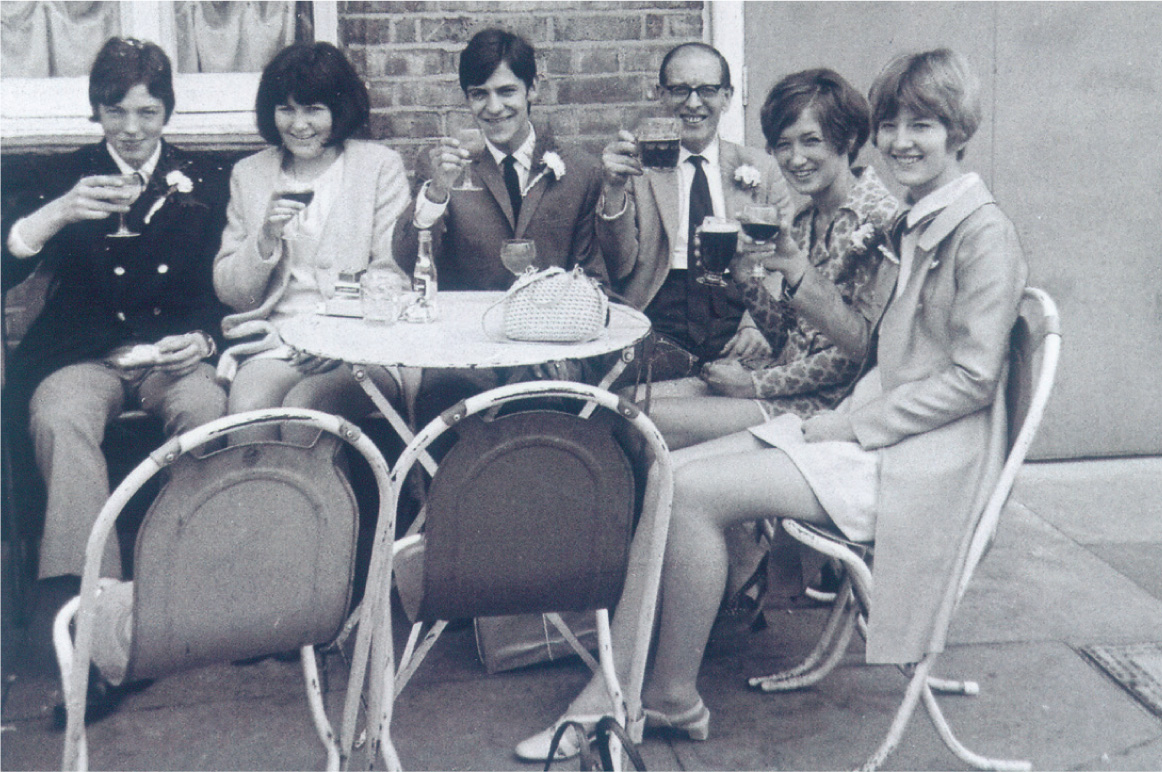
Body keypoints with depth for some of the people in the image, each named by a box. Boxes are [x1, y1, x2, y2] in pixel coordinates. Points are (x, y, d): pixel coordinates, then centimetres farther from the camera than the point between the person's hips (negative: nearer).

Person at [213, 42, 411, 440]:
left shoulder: (380, 165, 9)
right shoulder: (249, 175, 17)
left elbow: (394, 276, 3)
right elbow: (229, 291, 14)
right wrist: (266, 237, -4)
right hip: (273, 342, 2)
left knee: (301, 408, -32)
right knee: (247, 406, -30)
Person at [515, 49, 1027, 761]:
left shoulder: (985, 231, -10)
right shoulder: (911, 225, 18)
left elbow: (971, 377, -15)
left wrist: (850, 426, -15)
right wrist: (799, 274, 5)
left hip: (915, 456, -9)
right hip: (865, 427, 9)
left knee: (693, 490, -22)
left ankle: (674, 698, -4)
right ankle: (603, 700, -11)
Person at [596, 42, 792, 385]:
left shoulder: (761, 171, 18)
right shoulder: (637, 167, 12)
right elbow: (617, 268, 2)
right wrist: (613, 188, -15)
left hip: (735, 337, 2)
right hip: (661, 337, -2)